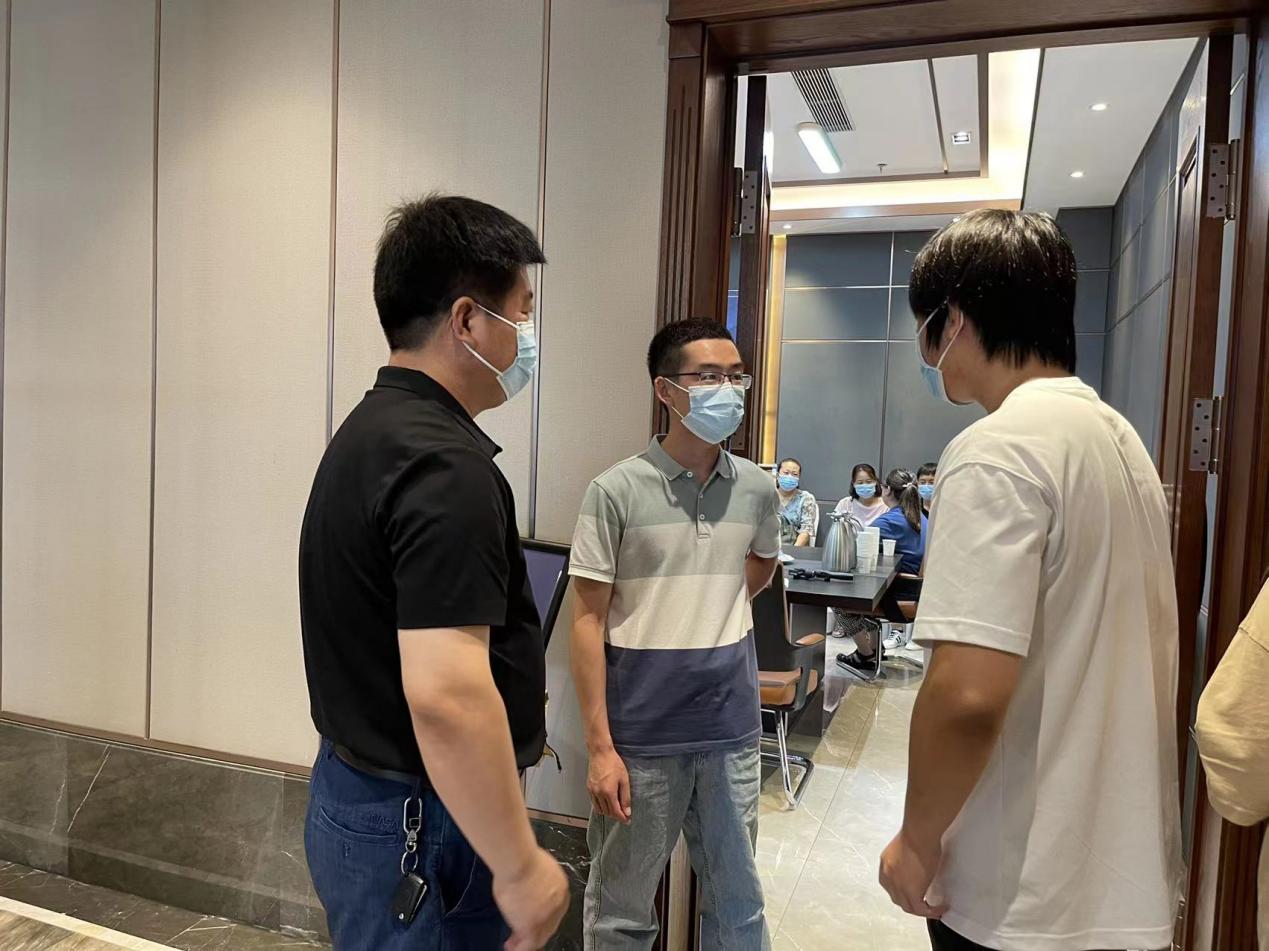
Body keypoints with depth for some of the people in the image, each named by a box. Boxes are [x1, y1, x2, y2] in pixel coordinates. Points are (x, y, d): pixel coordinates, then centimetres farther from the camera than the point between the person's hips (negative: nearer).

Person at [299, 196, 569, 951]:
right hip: (417, 826, -9)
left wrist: (511, 690, 22)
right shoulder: (445, 463, -26)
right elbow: (445, 695, -32)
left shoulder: (374, 429, 6)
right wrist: (519, 865, -21)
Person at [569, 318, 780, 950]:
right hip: (640, 736, -3)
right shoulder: (616, 491, -11)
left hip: (732, 731, 4)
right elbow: (589, 621, -9)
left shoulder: (757, 489, 1)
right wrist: (599, 747, -11)